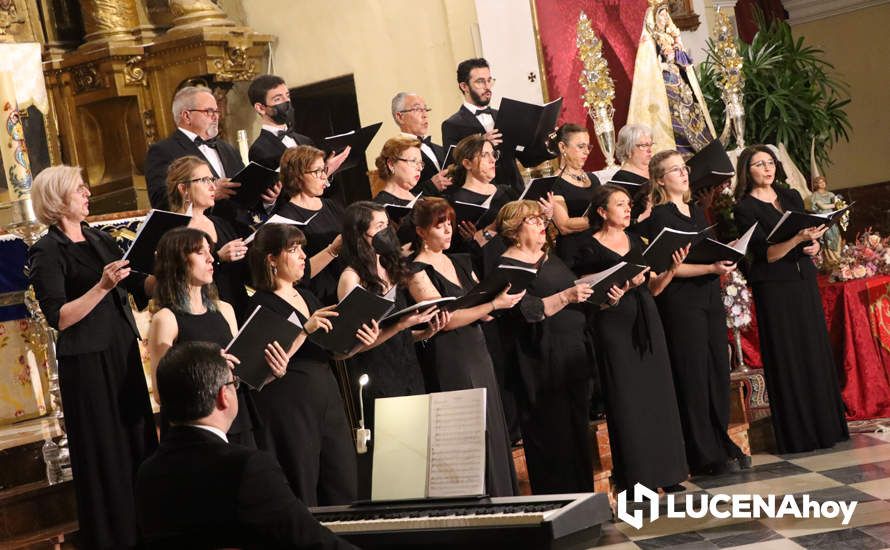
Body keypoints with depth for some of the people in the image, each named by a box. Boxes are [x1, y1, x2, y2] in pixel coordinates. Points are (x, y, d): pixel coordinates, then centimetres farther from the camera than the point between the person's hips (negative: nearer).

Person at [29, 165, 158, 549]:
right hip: (87, 362, -7)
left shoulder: (99, 240, 11)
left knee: (139, 439, 11)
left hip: (123, 354, 7)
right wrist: (102, 286, -25)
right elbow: (59, 318, -18)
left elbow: (141, 288, 9)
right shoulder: (47, 252, -9)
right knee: (105, 450, 2)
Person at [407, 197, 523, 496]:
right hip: (449, 362, -7)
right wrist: (494, 304, -20)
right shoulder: (417, 272, -7)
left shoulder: (461, 263, 15)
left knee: (493, 433, 8)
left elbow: (483, 311, 15)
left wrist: (502, 297, -5)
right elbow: (445, 319, -17)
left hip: (478, 354, 7)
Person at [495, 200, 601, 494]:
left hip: (574, 356, 8)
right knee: (552, 435, -3)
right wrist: (566, 296, -24)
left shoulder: (551, 259, 17)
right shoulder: (507, 267, -8)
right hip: (543, 364, -8)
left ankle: (582, 496, 19)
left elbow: (578, 297, 22)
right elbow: (527, 311, -19)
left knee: (578, 428, 11)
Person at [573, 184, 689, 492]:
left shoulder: (636, 241, 14)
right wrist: (626, 286, -19)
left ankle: (664, 470, 13)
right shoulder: (590, 249, -4)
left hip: (647, 324, 6)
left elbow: (653, 288, 15)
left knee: (658, 395, 5)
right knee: (627, 402, -3)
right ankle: (634, 476, 5)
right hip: (615, 328, -5)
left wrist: (671, 269, -1)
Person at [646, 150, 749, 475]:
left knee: (719, 368, 9)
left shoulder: (697, 211, 17)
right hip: (681, 303, -8)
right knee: (693, 375, -4)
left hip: (709, 296, 8)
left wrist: (725, 259, 4)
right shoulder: (660, 216, -7)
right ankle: (704, 457, 2)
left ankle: (721, 443, 20)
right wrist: (711, 267, -22)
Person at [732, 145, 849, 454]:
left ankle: (825, 426, 18)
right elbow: (766, 254, -14)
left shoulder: (791, 197, 12)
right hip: (774, 287, -5)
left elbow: (812, 237, 15)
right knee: (786, 358, -2)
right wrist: (798, 238, -27)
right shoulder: (744, 208, -6)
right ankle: (797, 435, 5)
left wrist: (814, 245, -7)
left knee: (816, 351, 8)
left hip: (805, 281, 6)